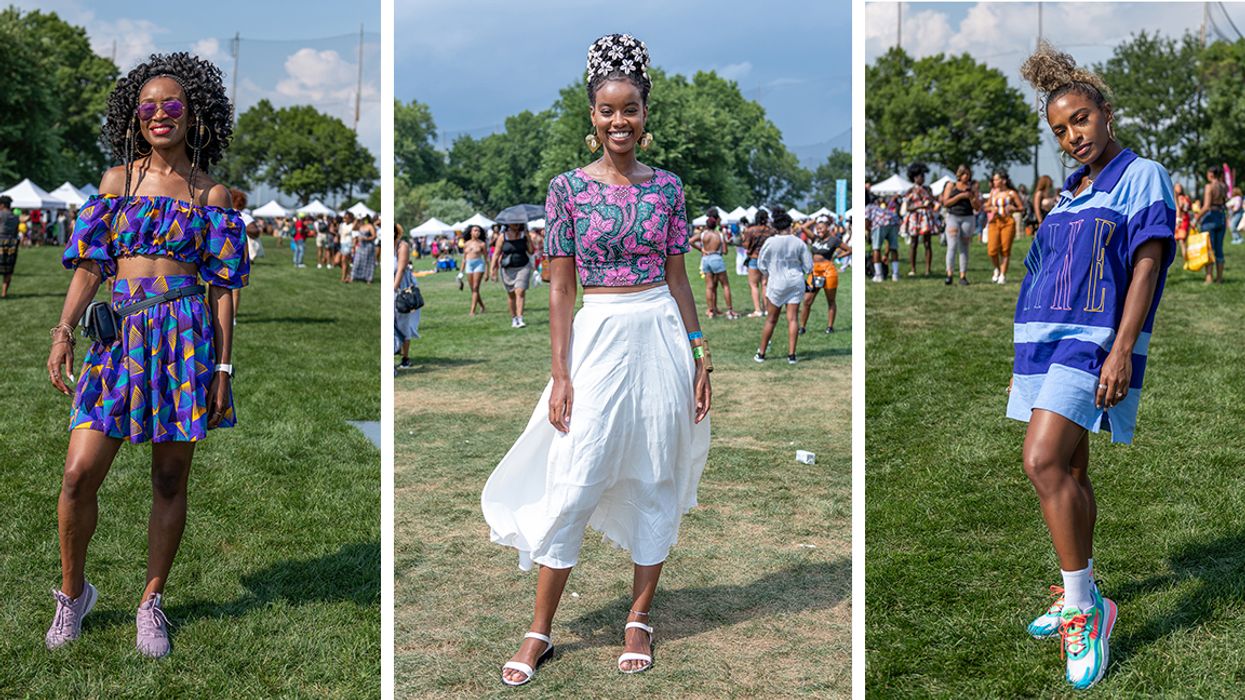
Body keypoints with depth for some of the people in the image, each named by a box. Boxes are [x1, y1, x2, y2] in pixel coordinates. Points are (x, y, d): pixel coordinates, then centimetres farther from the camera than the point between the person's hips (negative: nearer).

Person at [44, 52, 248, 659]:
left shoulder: (212, 194, 6)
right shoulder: (117, 181, 10)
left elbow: (223, 286, 4)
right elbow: (90, 264, 5)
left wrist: (222, 366, -2)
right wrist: (63, 331, -8)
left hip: (185, 337, -1)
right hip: (121, 335, 1)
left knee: (170, 479, 4)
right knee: (79, 474, -6)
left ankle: (152, 602, 19)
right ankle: (72, 592, 16)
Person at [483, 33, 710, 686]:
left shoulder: (667, 186, 5)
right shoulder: (568, 187, -1)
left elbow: (677, 278, 8)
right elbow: (560, 287, -2)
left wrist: (699, 356, 4)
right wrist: (561, 374, -7)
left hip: (662, 336, 3)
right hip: (598, 337, -2)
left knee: (657, 480, 8)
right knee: (573, 484, -3)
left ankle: (638, 619, 21)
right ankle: (539, 630, 8)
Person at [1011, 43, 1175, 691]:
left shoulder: (1142, 176, -3)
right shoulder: (1068, 193, 19)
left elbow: (1146, 265, -11)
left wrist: (1122, 349, -20)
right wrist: (1025, 356, 19)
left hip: (1093, 339, -8)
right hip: (1046, 340, 8)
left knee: (1043, 462, -20)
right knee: (1068, 471, 11)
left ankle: (1085, 608, -12)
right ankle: (1079, 597, 23)